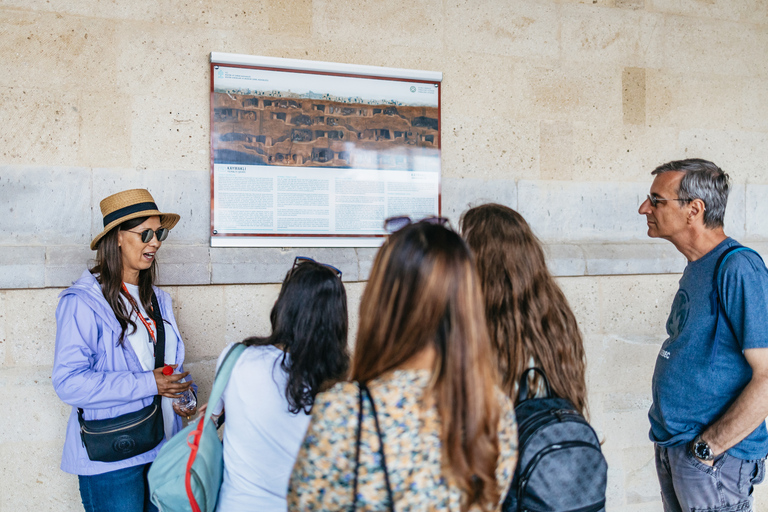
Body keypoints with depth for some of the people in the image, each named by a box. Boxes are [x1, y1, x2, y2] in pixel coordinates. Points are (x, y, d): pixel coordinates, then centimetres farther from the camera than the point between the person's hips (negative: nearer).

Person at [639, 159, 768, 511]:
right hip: (670, 445, 8)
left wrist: (707, 447, -19)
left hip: (714, 456, -8)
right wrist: (672, 441, 11)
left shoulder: (739, 268, -21)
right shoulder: (696, 268, 7)